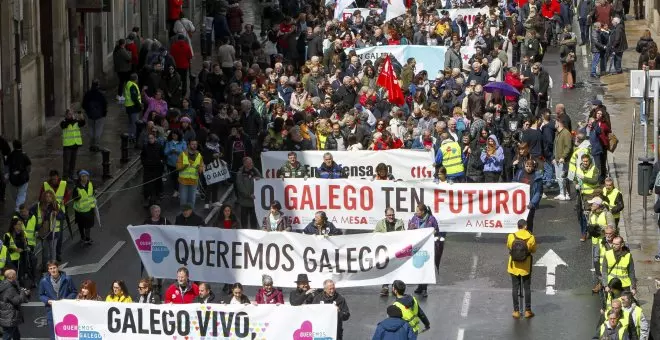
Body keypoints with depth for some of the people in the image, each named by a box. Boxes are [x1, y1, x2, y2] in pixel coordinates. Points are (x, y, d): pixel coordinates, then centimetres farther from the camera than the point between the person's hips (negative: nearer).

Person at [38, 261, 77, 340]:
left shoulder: (67, 279, -5)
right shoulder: (44, 281, -3)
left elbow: (74, 292, 3)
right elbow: (41, 295, 8)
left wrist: (66, 300, -14)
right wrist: (48, 301, -12)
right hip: (51, 312, 1)